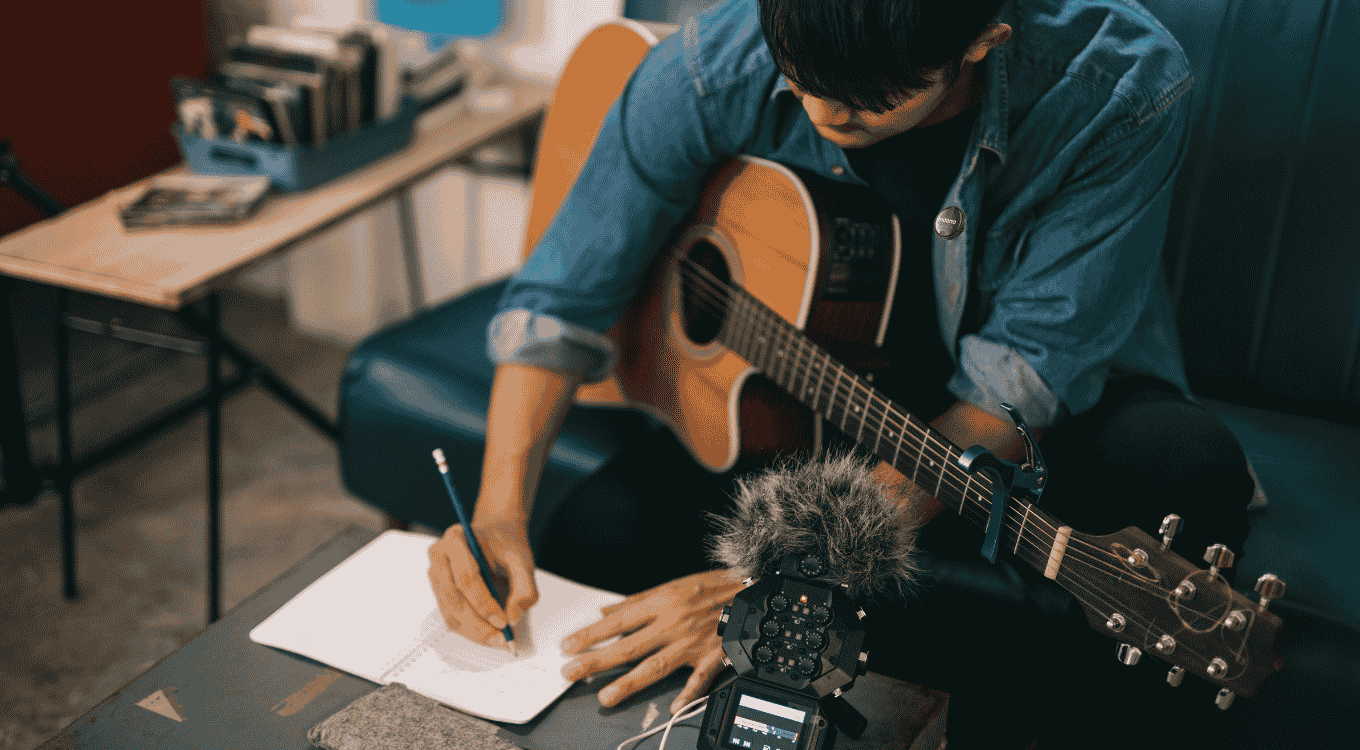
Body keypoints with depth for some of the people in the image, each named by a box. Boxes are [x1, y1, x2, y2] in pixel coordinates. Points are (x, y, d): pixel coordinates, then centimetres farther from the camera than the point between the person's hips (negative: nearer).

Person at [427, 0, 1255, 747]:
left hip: (1061, 414, -2)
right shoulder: (715, 67, -21)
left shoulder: (1125, 90, -28)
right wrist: (501, 508, -26)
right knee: (592, 543, -18)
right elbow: (564, 292, -12)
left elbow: (1016, 387, -30)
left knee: (1189, 467, -35)